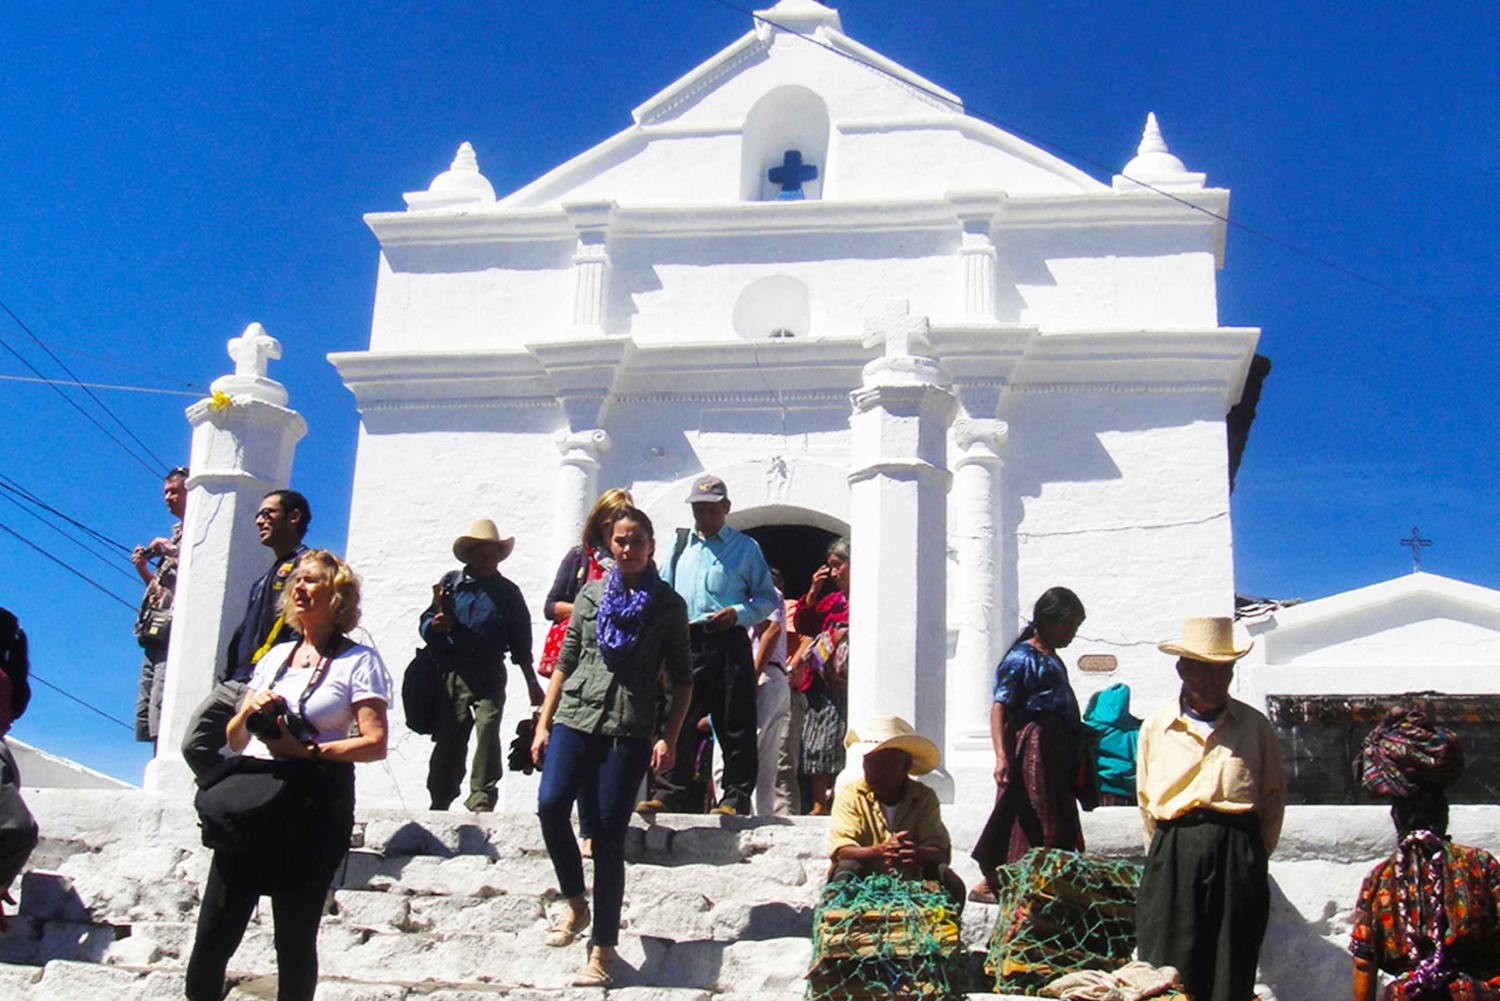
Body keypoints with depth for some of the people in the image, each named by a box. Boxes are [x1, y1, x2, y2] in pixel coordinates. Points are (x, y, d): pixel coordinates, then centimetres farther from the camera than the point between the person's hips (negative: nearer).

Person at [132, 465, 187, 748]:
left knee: (161, 716, -18)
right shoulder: (176, 536, 26)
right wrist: (143, 568, 12)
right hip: (154, 638, 10)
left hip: (174, 636, -10)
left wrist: (171, 552, -12)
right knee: (145, 718, 6)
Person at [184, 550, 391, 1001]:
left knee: (295, 941, -1)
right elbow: (234, 740, 22)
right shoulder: (276, 655, 20)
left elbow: (375, 743, -8)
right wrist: (249, 710, 1)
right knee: (213, 937, -2)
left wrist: (306, 749, -17)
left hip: (314, 806, -5)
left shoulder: (357, 660, 3)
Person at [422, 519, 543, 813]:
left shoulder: (508, 592, 12)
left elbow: (521, 643, 14)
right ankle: (440, 800, 12)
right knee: (449, 738, 2)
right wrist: (439, 622, -16)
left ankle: (482, 797, -8)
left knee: (488, 731, -13)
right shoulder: (451, 584, 11)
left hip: (489, 677, -1)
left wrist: (532, 682, 13)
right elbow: (426, 627, 7)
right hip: (451, 675, 1)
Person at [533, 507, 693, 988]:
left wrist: (669, 737, -4)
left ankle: (603, 951, 4)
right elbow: (565, 662, 15)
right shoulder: (591, 594, 14)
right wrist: (543, 723, 9)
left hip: (631, 730, -2)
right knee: (550, 804, -20)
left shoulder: (668, 604, 7)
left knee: (610, 837, -4)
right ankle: (575, 903, 3)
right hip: (575, 717, 2)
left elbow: (682, 679, 7)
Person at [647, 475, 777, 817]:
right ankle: (668, 794, 0)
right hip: (685, 643, 3)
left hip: (729, 643, -3)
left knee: (735, 725, -1)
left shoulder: (745, 547, 8)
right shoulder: (679, 544, 19)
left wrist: (739, 613, -11)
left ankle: (735, 798, 3)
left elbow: (768, 598, 7)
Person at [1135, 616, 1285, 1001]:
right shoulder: (1155, 727, 10)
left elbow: (1274, 796, 12)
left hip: (1238, 855, 0)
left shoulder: (1255, 725, 8)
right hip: (1173, 856, 0)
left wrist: (1254, 854, 8)